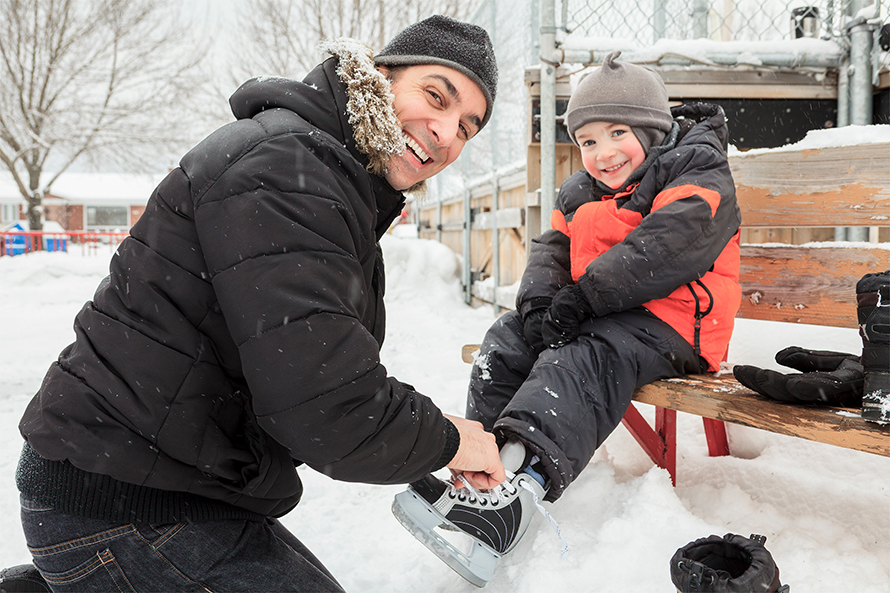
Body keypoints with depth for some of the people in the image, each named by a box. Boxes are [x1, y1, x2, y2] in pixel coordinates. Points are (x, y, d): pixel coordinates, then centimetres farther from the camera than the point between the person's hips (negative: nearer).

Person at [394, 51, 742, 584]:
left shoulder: (698, 173, -7)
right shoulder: (582, 192, 18)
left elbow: (663, 249, -22)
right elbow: (553, 249, 10)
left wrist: (581, 298, -27)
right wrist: (539, 300, -13)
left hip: (667, 319, -8)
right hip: (593, 312, 8)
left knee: (583, 359, -34)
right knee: (507, 340, -8)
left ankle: (523, 476, -49)